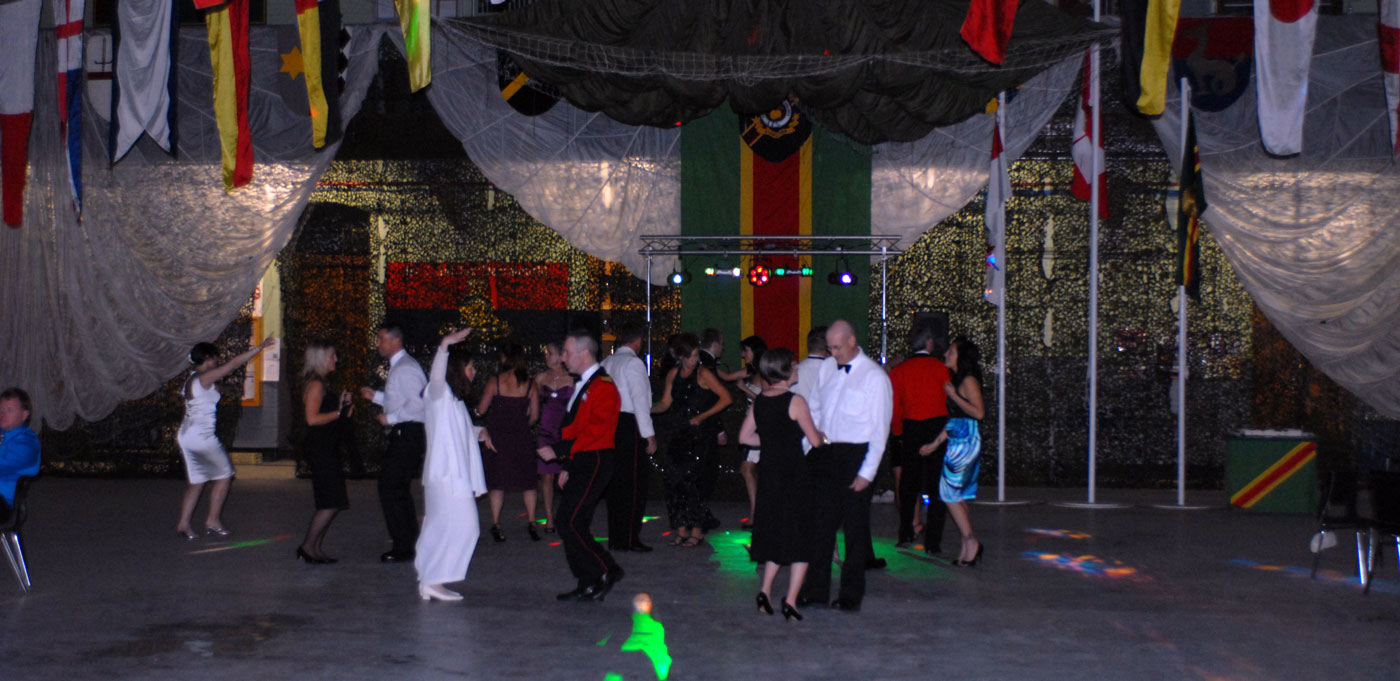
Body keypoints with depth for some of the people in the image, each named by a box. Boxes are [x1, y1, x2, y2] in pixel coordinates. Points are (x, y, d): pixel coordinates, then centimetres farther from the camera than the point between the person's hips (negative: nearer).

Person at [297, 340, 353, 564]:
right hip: (320, 450, -10)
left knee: (331, 503, 9)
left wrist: (344, 409, 9)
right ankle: (308, 546, -2)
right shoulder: (316, 384, -12)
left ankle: (315, 549, 12)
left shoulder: (320, 384, 19)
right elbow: (312, 418, -21)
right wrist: (339, 412, -15)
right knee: (331, 503, -10)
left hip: (326, 449, 10)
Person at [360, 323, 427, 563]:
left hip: (407, 434, -11)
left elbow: (418, 402, -25)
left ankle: (403, 548, -3)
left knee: (390, 489, -8)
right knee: (400, 490, 18)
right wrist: (376, 396, 19)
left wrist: (391, 418, -19)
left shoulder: (405, 368, -16)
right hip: (404, 434, 11)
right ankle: (410, 542, 27)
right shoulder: (399, 366, 18)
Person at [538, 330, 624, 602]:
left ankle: (607, 571, 0)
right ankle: (587, 586, 15)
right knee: (575, 525, 9)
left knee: (570, 523, -12)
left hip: (594, 464, -10)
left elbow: (595, 430, -21)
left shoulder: (603, 386, -13)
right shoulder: (581, 385, 19)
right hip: (580, 463, 10)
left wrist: (558, 451, -20)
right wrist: (568, 465, 19)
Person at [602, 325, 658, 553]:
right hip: (630, 425, -7)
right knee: (634, 484, -3)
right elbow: (640, 400, -15)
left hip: (611, 422, 8)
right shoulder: (633, 363, -10)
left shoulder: (607, 363, 12)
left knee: (616, 483, 12)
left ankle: (615, 538, 17)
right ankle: (630, 539, -2)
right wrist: (649, 434, -13)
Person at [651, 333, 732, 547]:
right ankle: (682, 529, 8)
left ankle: (697, 531, -1)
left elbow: (726, 398, -8)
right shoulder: (673, 375, 11)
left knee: (690, 480, -10)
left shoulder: (703, 374, -6)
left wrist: (702, 416, -13)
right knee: (676, 481, 0)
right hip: (682, 432, 6)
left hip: (701, 433, -6)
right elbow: (665, 403, 13)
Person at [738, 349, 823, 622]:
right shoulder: (795, 401, -13)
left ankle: (765, 590, 11)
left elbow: (744, 436, 10)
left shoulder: (759, 401, 4)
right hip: (795, 474, -6)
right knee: (801, 537, 3)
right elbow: (815, 440, -9)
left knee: (775, 534, 19)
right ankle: (791, 601, 1)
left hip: (769, 473, 6)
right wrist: (822, 434, 13)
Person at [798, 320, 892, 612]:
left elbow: (880, 429, -10)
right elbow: (814, 408, 16)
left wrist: (867, 472, -14)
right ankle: (815, 589, 17)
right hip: (825, 453, 5)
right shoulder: (827, 368, 7)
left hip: (855, 456, -5)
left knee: (855, 527, 6)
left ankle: (851, 594, 17)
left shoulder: (874, 376, -9)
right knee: (821, 522, 8)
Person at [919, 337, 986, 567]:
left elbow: (978, 412, -18)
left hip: (966, 442, -9)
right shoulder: (957, 380, 18)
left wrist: (953, 396, -14)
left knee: (949, 493, -8)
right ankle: (968, 547, 11)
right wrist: (935, 443, 22)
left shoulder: (969, 380, -9)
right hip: (957, 442, 9)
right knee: (957, 497, 8)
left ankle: (971, 541, -1)